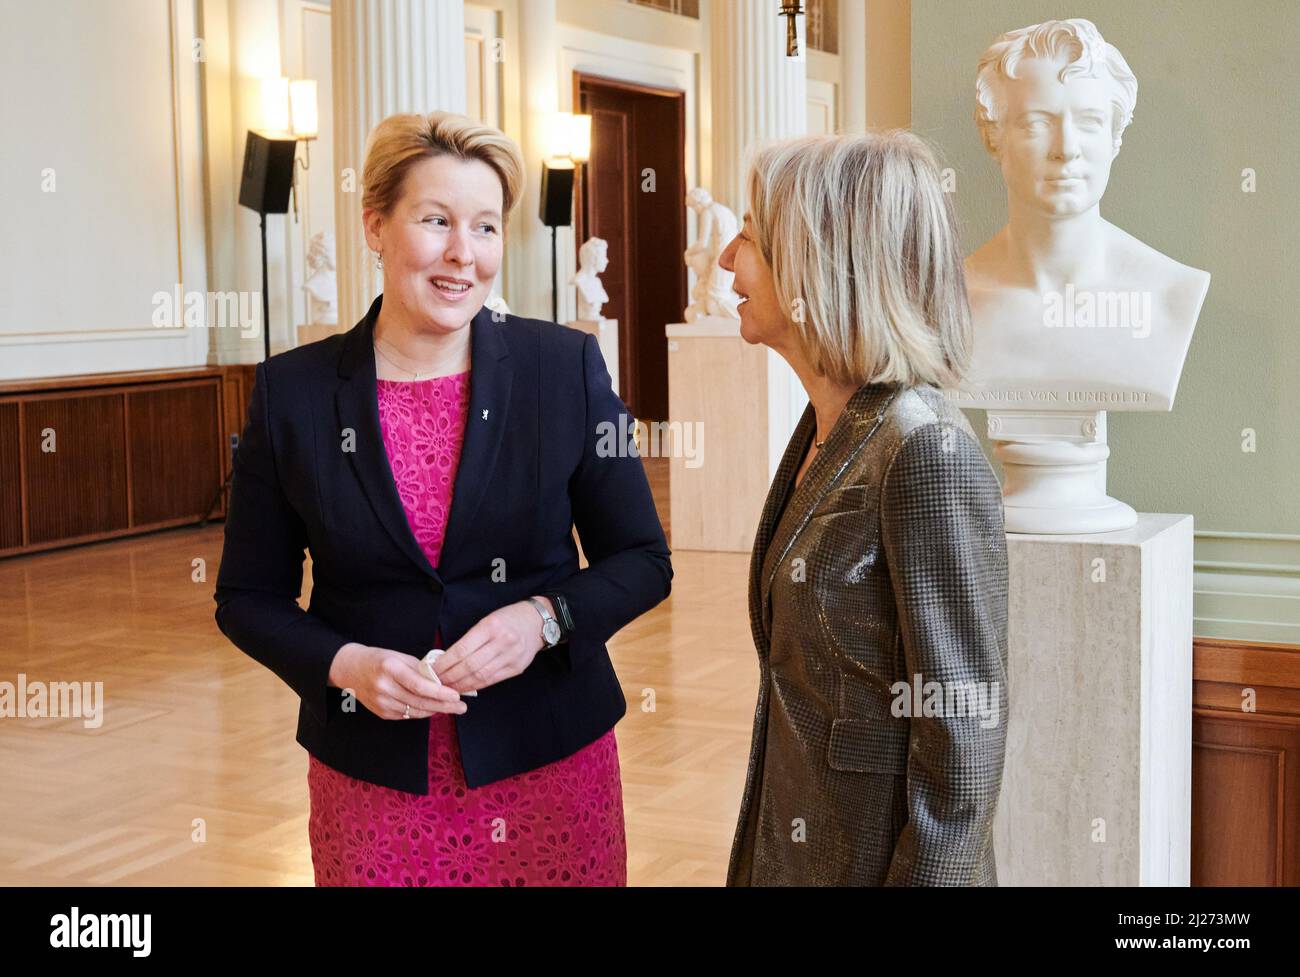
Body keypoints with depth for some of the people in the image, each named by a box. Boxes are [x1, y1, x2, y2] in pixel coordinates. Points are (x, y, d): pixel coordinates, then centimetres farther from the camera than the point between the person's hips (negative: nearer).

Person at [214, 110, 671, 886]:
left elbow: (643, 560, 0)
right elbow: (250, 596, 3)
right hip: (372, 777, 1)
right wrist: (345, 664, -14)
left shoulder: (566, 366, -6)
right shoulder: (293, 391, -4)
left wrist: (544, 616, -17)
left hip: (552, 763, 0)